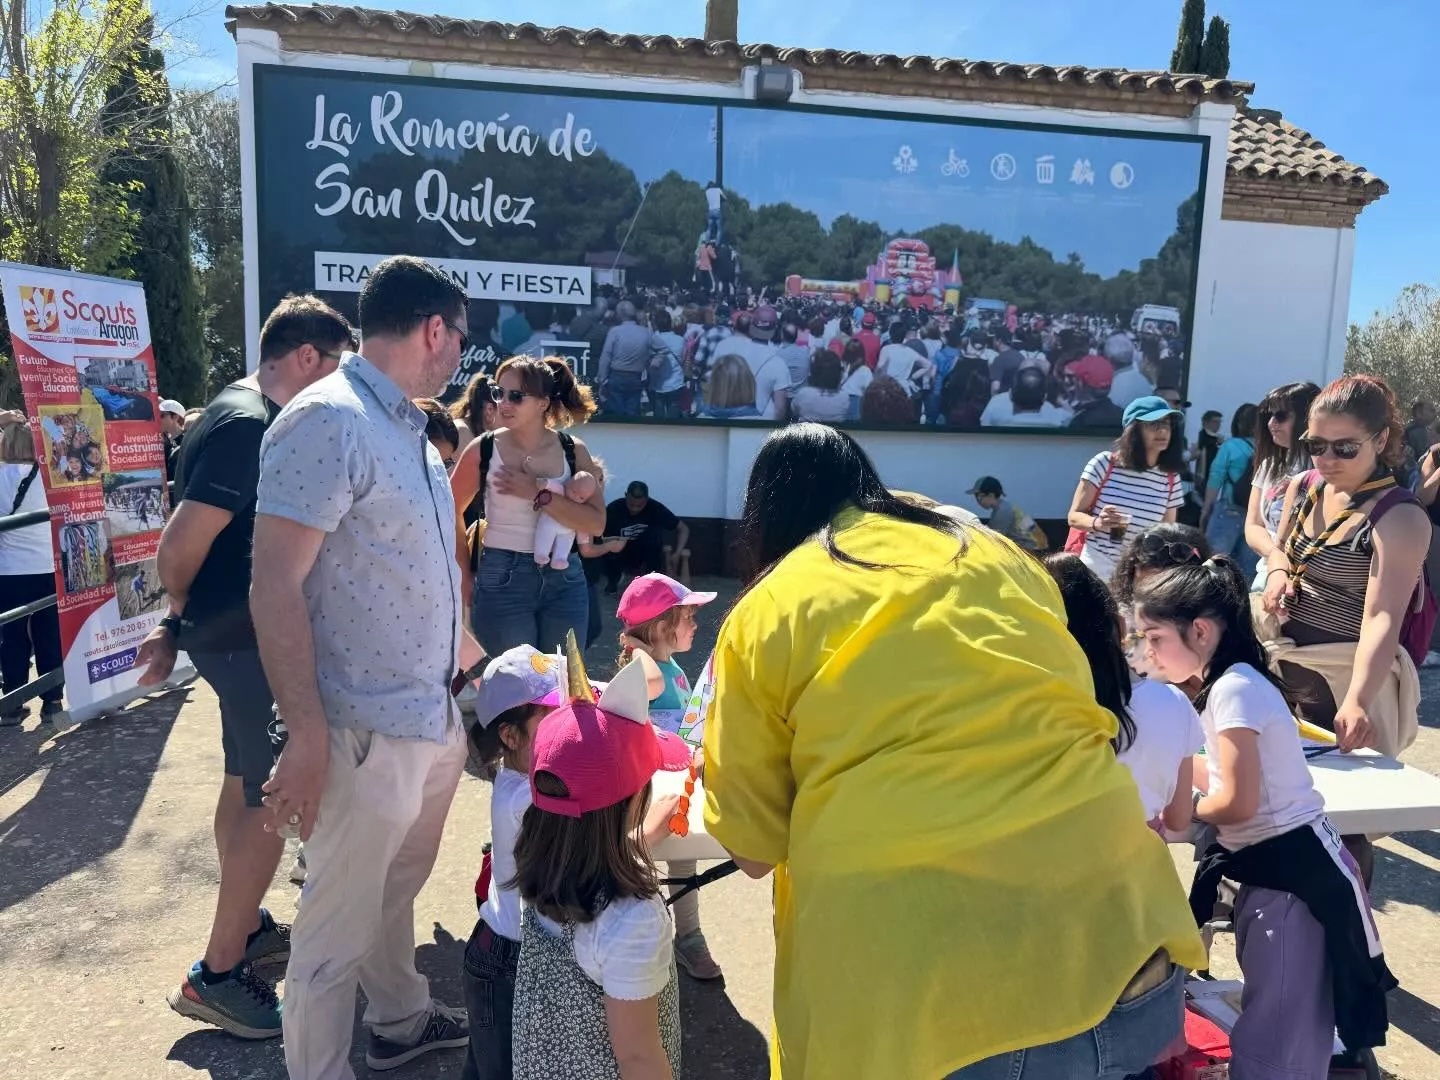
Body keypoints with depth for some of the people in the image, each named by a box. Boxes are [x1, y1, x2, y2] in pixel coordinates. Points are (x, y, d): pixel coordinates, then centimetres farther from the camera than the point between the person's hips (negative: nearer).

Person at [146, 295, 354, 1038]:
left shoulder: (246, 414, 11)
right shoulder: (250, 426, -22)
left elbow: (214, 535, 15)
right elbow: (181, 546, -23)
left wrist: (178, 626, 15)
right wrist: (182, 615, -3)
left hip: (243, 631, 10)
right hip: (249, 636, -10)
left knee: (247, 783, 19)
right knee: (275, 799, -2)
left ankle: (247, 926, 35)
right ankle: (217, 974, 11)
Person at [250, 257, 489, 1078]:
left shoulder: (407, 425, 11)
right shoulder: (327, 421, -18)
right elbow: (276, 588, -21)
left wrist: (473, 658, 26)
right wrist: (307, 736, -22)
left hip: (435, 717, 9)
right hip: (368, 732, -9)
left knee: (397, 892, 26)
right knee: (339, 927, 8)